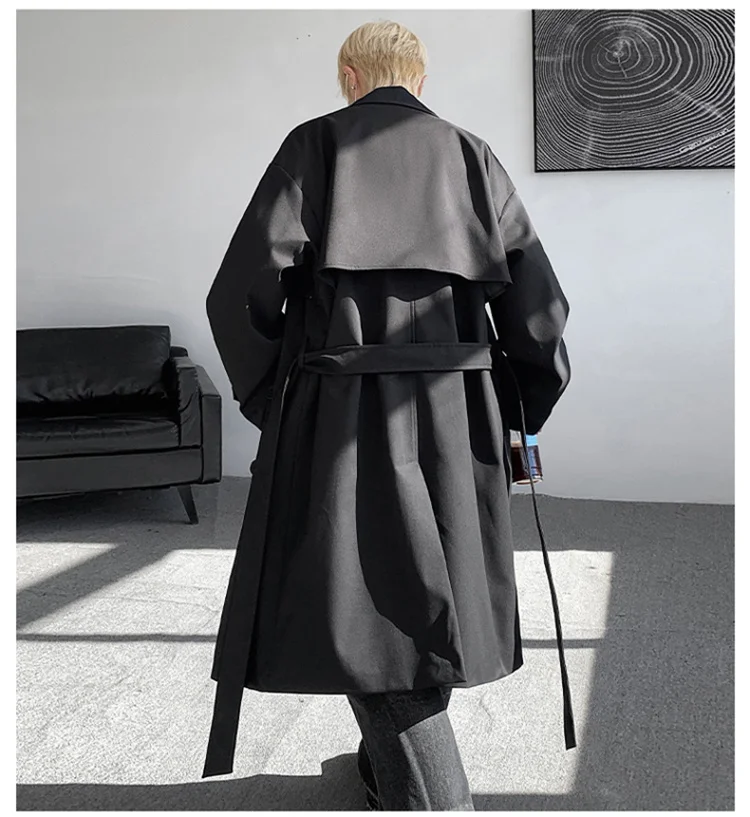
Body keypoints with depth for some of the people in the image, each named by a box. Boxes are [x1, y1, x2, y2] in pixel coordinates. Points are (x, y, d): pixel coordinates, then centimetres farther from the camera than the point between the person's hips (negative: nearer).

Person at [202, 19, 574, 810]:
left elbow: (243, 291, -8)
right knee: (424, 597, 20)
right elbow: (538, 305, 3)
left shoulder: (315, 144, 1)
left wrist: (272, 399, 7)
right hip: (455, 420, 4)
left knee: (372, 610, 3)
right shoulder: (472, 155, 9)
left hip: (341, 418, -4)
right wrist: (520, 410, 16)